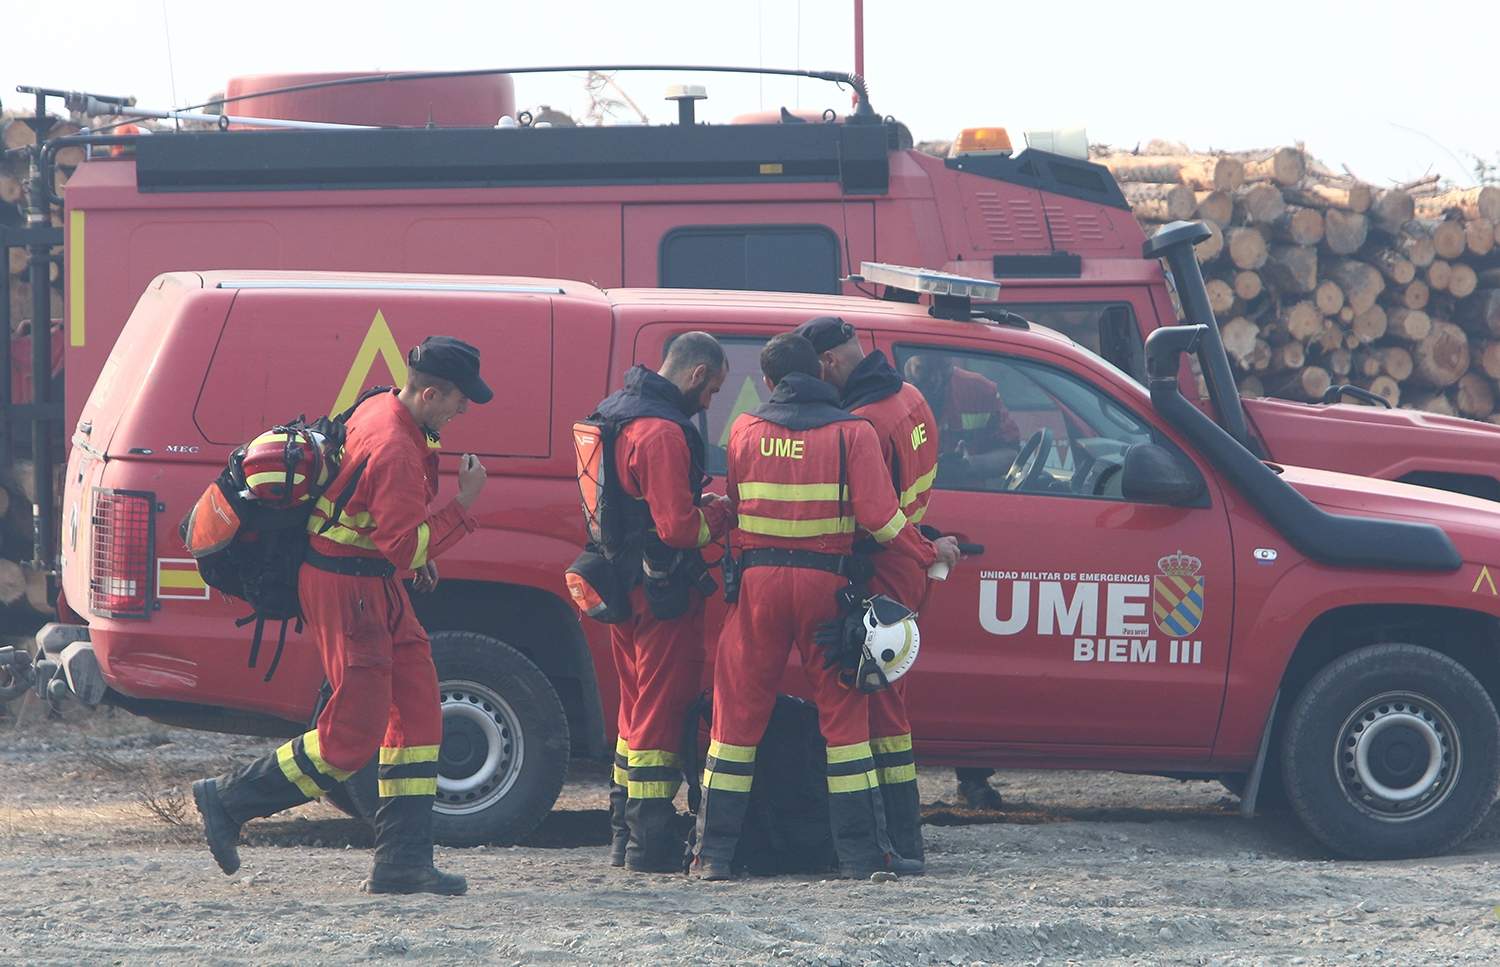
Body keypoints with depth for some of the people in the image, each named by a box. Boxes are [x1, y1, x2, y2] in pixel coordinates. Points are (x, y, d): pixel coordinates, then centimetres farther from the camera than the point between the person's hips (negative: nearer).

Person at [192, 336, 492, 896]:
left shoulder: (380, 413, 8)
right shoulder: (393, 449, -24)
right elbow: (406, 547, -25)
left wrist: (418, 553, 21)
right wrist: (464, 506, -18)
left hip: (374, 586, 11)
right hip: (347, 591, -11)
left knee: (417, 713, 7)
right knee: (352, 738, -5)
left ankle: (403, 861, 8)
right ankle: (228, 802, 8)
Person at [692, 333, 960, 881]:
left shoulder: (745, 430, 5)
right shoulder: (852, 433, -3)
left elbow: (735, 507, 13)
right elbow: (879, 516, -9)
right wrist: (930, 554, 4)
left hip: (758, 580, 2)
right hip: (824, 581, -2)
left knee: (740, 709, 6)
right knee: (842, 710, 5)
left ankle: (715, 851, 5)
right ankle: (862, 851, 3)